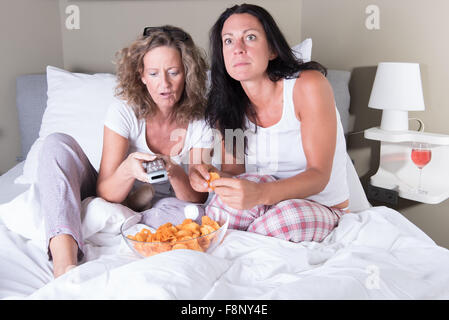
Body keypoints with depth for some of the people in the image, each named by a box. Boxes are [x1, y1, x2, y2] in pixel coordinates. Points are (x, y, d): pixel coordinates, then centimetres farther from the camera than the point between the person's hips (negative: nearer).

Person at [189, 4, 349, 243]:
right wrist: (213, 176, -27)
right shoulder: (228, 105, -2)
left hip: (321, 208, -3)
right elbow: (234, 172, -2)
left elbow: (319, 175, -23)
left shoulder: (309, 85, -18)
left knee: (285, 218, -36)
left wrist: (260, 194, -41)